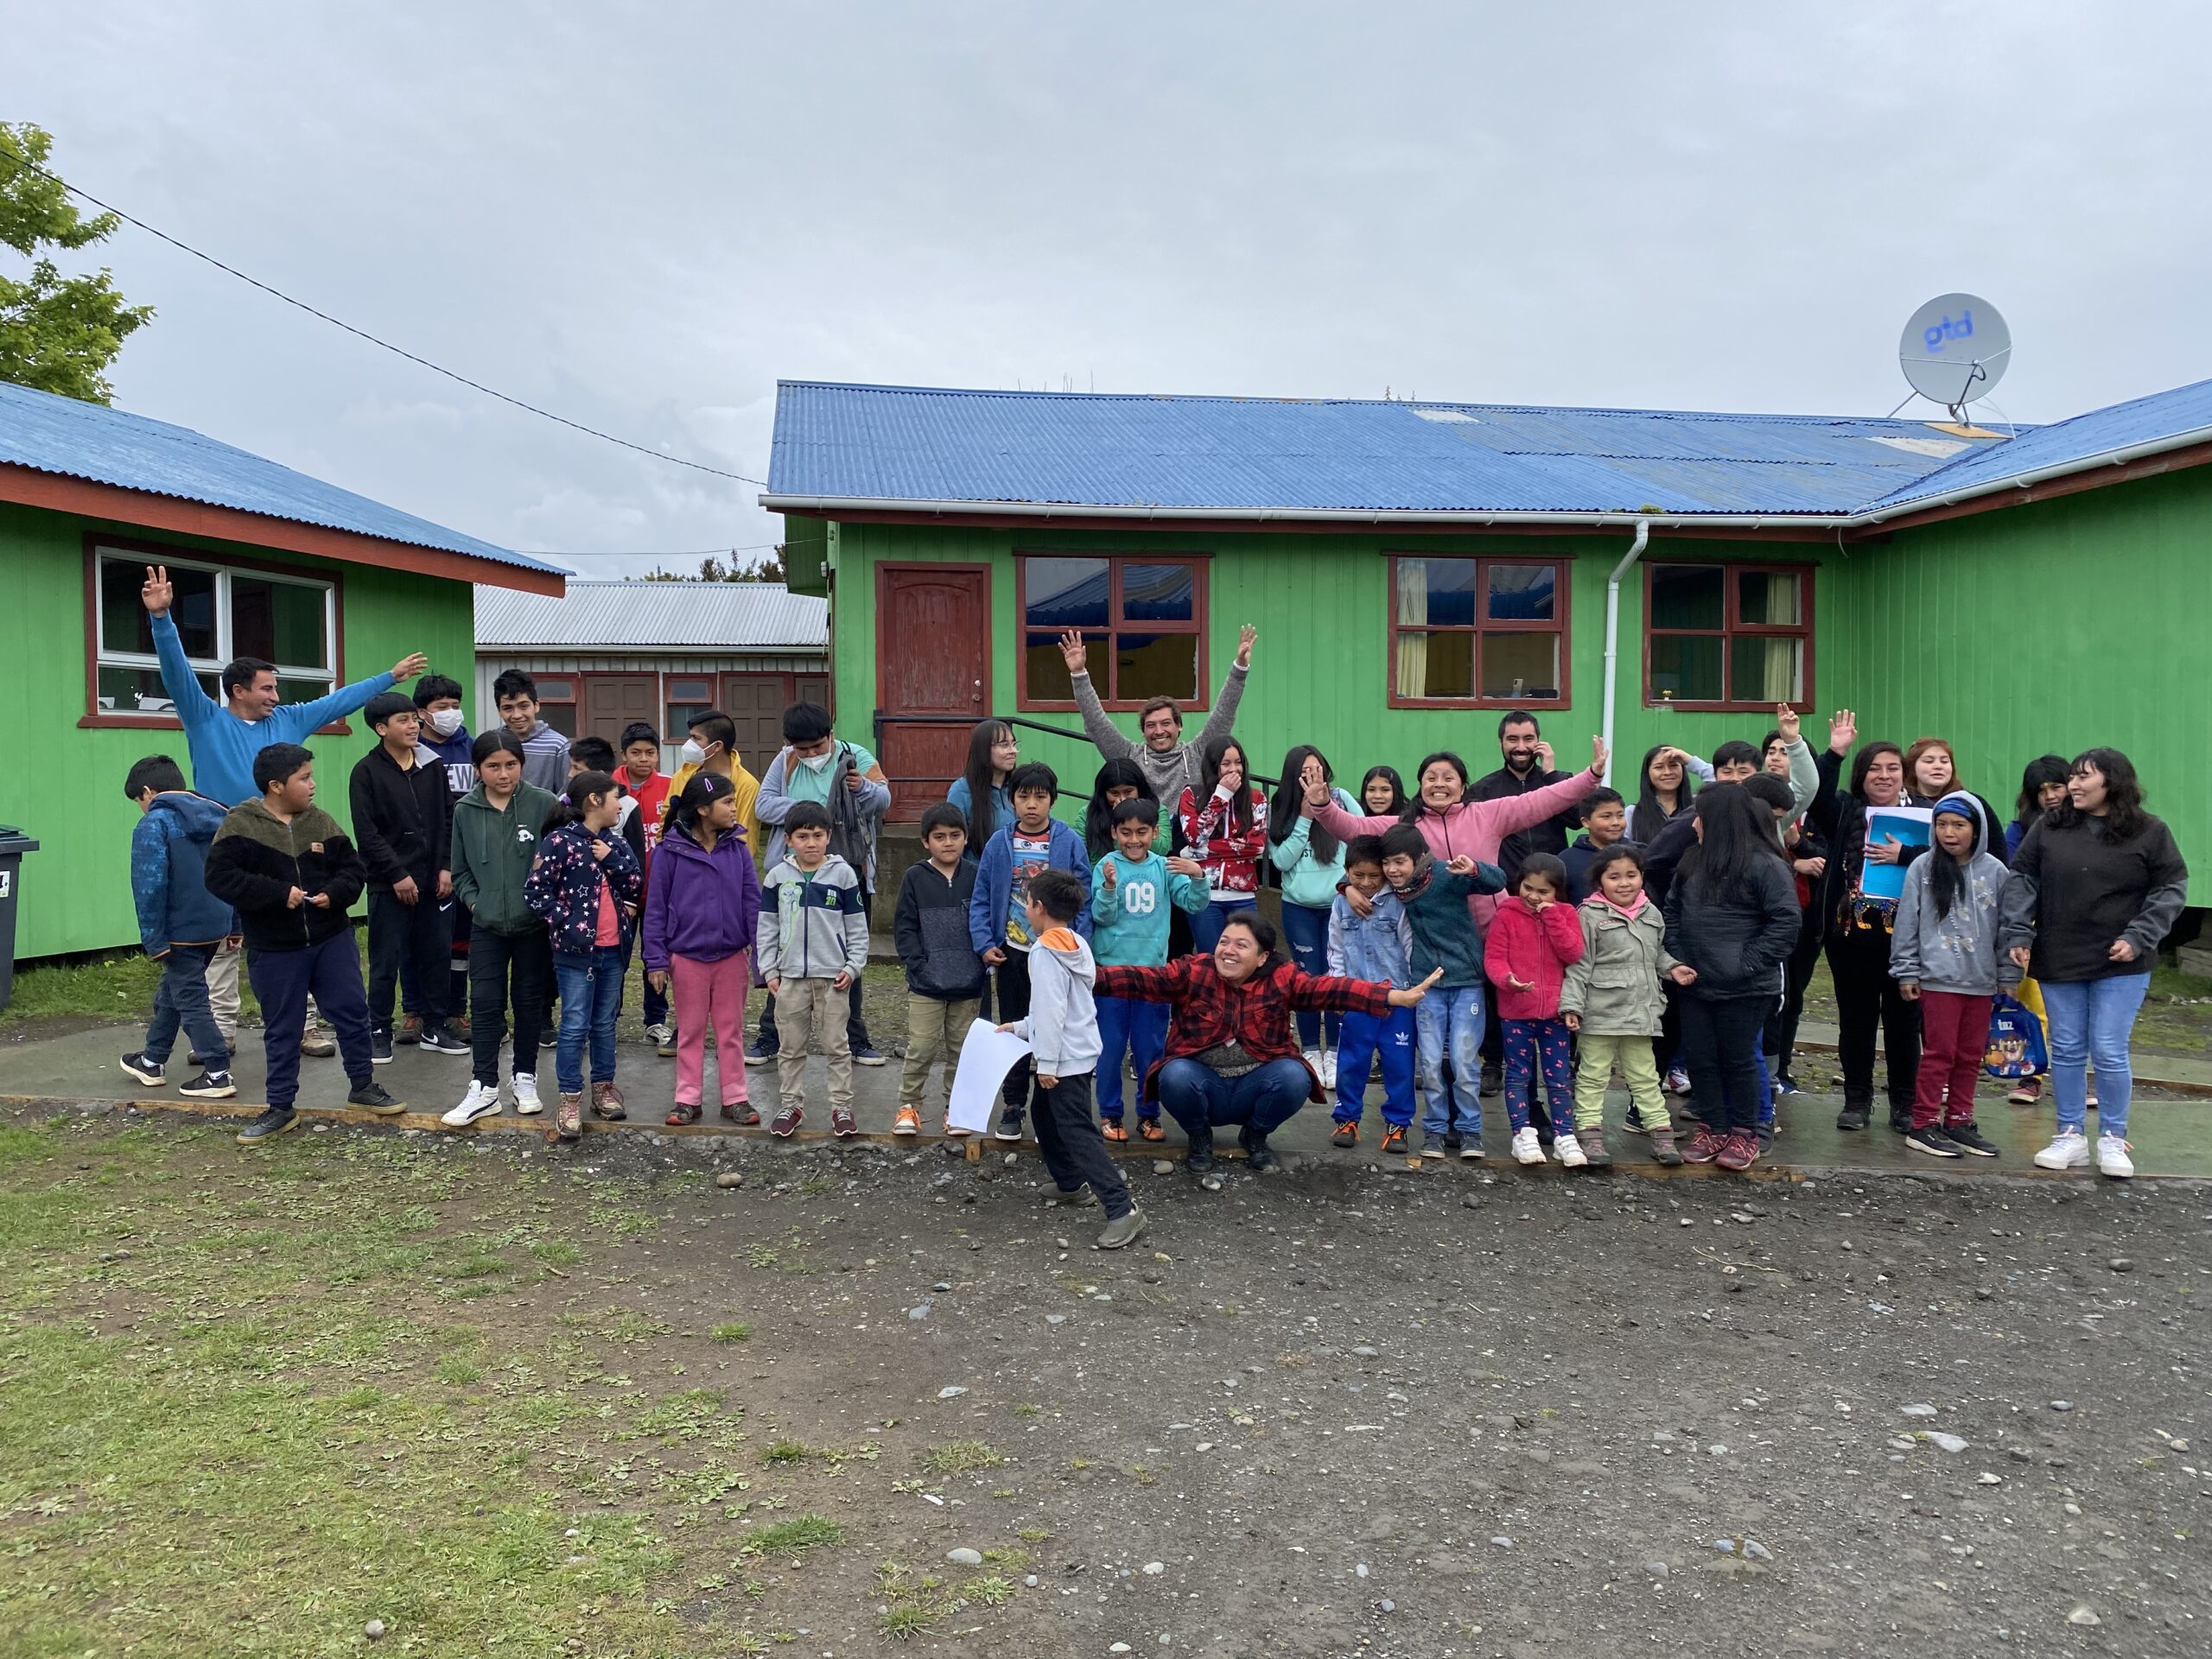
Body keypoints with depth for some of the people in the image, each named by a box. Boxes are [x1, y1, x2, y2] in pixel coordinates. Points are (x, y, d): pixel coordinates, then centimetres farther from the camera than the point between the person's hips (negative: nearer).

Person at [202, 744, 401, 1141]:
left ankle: (363, 1085, 26)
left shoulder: (320, 821, 3)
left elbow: (351, 867, 6)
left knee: (352, 1012, 9)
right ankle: (281, 1109, 21)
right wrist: (279, 893, -22)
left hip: (332, 940, 3)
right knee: (281, 1030, 8)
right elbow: (220, 877, -17)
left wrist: (334, 893, -15)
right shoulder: (240, 825, -9)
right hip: (273, 949, -3)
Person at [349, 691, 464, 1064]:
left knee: (438, 953, 8)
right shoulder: (367, 771, -5)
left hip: (433, 881, 5)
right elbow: (366, 832, -9)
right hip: (389, 885, -5)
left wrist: (446, 867, 1)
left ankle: (433, 1028, 19)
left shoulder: (432, 767, 9)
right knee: (386, 962, 1)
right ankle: (379, 1031, 14)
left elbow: (447, 820, 11)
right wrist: (397, 875, -13)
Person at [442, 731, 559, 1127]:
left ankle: (524, 1076, 26)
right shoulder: (465, 811, -1)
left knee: (529, 1000, 11)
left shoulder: (544, 804, -10)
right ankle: (484, 1087, 9)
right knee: (485, 1003, 2)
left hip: (534, 925, -1)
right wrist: (474, 900, -4)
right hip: (486, 927, 2)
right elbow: (460, 870, 9)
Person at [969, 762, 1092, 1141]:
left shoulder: (1069, 842, -6)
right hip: (1011, 953, 2)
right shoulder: (1000, 843, 0)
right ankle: (1012, 1105, 24)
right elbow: (980, 899, 3)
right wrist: (984, 944, -8)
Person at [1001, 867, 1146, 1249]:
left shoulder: (1046, 953, -19)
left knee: (1077, 1132, -10)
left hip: (1065, 1058, -10)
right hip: (1080, 1049, 11)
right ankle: (1072, 1184, 34)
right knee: (1043, 1113, 25)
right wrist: (1021, 1028, 22)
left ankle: (1122, 1209, -14)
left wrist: (1046, 1063, -21)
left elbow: (1051, 1011, -24)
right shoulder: (1076, 945, 11)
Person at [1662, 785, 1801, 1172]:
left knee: (1739, 1060, 6)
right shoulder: (1694, 861, 8)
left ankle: (1744, 1134, 21)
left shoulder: (1763, 864, -12)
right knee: (1699, 1059, 10)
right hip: (1696, 985, 6)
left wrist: (1746, 964, -17)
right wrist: (1676, 960, 3)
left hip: (1744, 990, -6)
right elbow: (1673, 912, 14)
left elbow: (1786, 922, -15)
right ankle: (1712, 1129, 25)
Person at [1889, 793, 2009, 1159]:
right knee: (1939, 1052, -1)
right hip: (1938, 977, -3)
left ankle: (1958, 1121, 22)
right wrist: (1906, 972, 0)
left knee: (1971, 1055, 11)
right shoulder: (1923, 869, -3)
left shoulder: (1994, 871, 1)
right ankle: (1923, 1126, 5)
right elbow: (1907, 923, 0)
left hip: (1982, 978, 3)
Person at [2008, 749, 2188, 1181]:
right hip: (2057, 963, 2)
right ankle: (2071, 1136, 19)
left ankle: (2113, 1140, 14)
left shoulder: (2150, 833, -1)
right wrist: (2018, 935, -6)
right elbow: (2022, 880, 4)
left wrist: (2138, 938, -11)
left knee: (2109, 1052, -2)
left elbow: (2172, 889, 0)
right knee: (2066, 1051, 9)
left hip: (2121, 966, -2)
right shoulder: (2049, 827, 3)